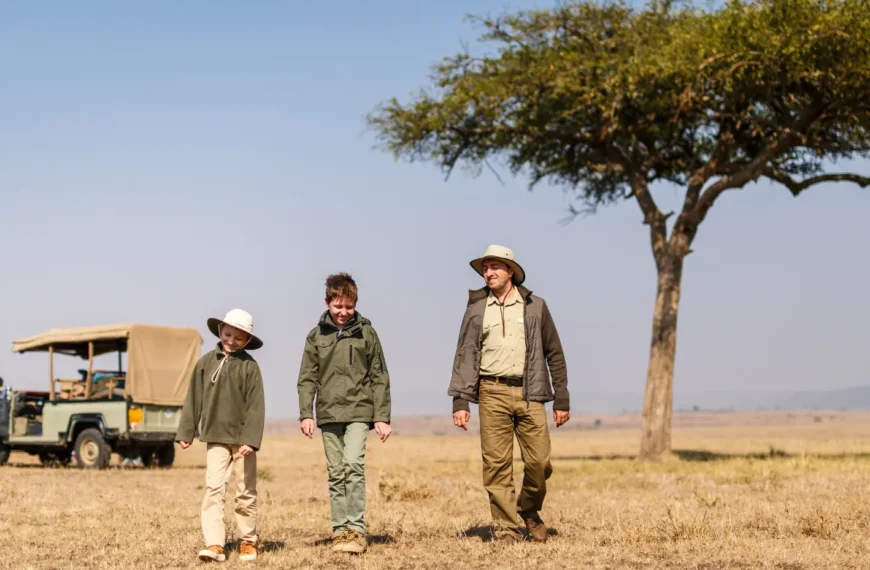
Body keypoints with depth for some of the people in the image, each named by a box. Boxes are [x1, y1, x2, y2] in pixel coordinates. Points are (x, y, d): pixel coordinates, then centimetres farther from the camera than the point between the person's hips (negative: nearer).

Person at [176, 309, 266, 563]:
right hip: (215, 438, 2)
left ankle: (248, 541, 21)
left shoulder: (250, 367, -7)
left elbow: (256, 407, -10)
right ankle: (215, 544, -11)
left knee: (246, 493, 9)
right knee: (213, 489, -8)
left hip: (241, 439, -2)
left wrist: (250, 439, -18)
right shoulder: (206, 362, 1)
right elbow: (194, 399, 7)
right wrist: (186, 432, 7)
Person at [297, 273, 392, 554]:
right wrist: (305, 414, -5)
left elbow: (379, 377, 3)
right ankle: (340, 530, 11)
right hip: (328, 414, 3)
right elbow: (307, 378, 7)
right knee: (335, 474, 6)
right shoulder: (316, 336, 7)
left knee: (354, 465, -17)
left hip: (358, 412, -3)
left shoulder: (366, 333, 2)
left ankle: (356, 530, -15)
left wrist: (382, 417, -2)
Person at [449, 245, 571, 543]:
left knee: (540, 462, -3)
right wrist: (460, 401, -4)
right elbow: (464, 357, 6)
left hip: (530, 394, 0)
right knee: (497, 465, -3)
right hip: (493, 394, 0)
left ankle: (529, 510, 24)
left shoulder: (535, 306, 8)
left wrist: (561, 400, 7)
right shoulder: (476, 309, 9)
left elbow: (554, 354, 10)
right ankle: (506, 528, 5)